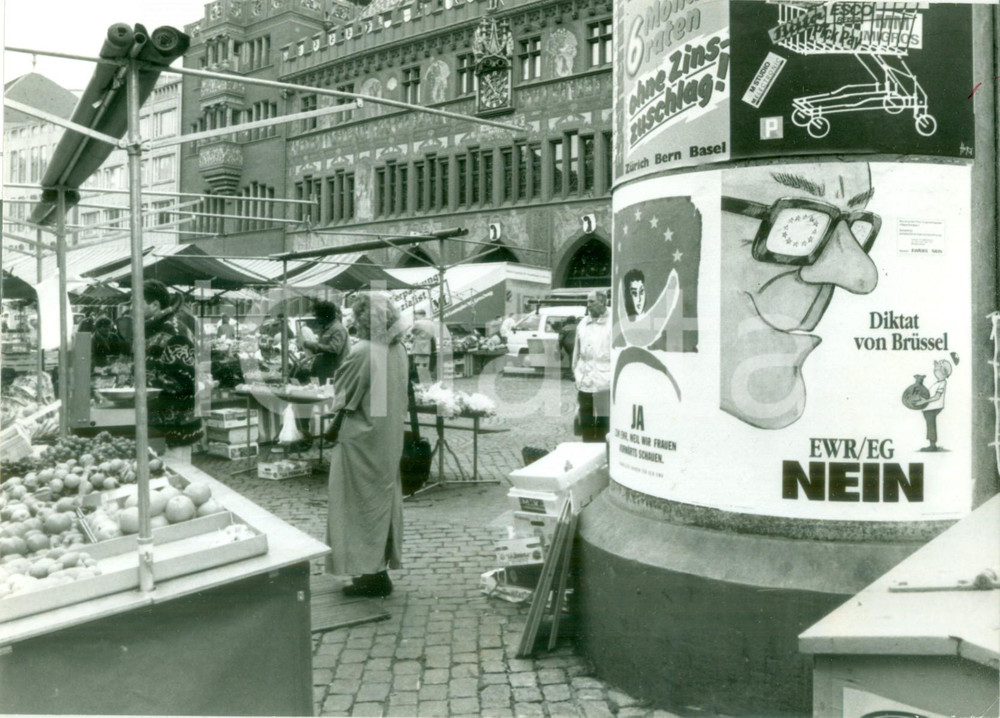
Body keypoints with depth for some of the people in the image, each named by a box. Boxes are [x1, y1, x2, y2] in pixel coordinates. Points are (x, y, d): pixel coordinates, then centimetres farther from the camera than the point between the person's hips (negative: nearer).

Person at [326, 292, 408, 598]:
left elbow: (341, 394, -10)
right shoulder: (399, 350, 3)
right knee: (385, 498, 14)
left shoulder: (362, 352, -19)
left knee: (364, 502, 3)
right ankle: (381, 568, 24)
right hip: (391, 437, 7)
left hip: (363, 438, -7)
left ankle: (371, 574, 10)